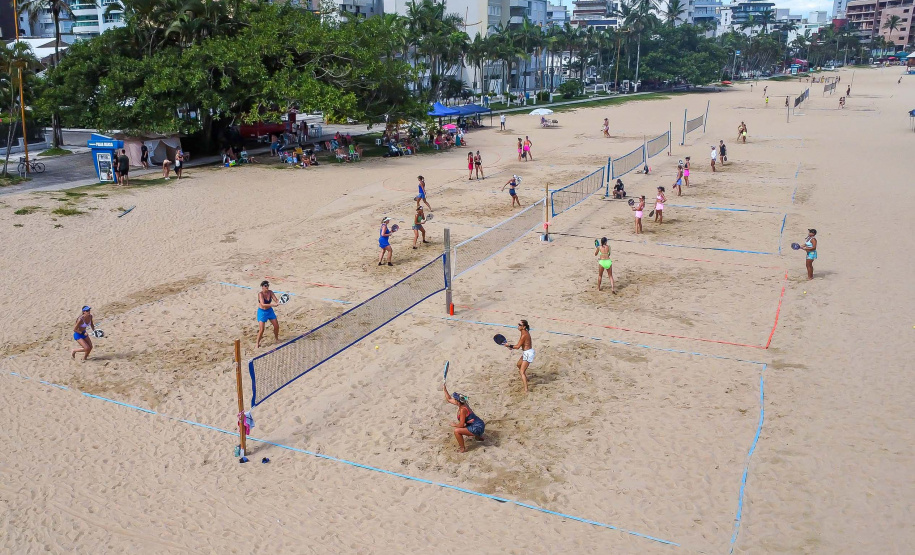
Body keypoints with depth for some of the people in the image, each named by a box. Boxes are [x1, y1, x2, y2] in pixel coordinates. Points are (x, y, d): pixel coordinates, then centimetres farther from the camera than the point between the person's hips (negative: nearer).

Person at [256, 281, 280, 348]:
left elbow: (276, 300, -8)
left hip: (270, 310, 6)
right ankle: (257, 344, 7)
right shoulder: (260, 294, -23)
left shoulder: (270, 292, -7)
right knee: (261, 329, -11)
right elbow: (263, 304, -34)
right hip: (262, 312, -6)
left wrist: (279, 301, -31)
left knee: (276, 326, 10)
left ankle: (276, 338, 35)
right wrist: (272, 305, -43)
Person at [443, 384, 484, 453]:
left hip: (477, 428, -10)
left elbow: (461, 425, -23)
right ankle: (478, 436, 41)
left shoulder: (463, 409, -24)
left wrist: (454, 425, -5)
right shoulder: (462, 404, 1)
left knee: (456, 431, -18)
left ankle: (463, 449, -5)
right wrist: (445, 390, 11)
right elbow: (449, 399, 15)